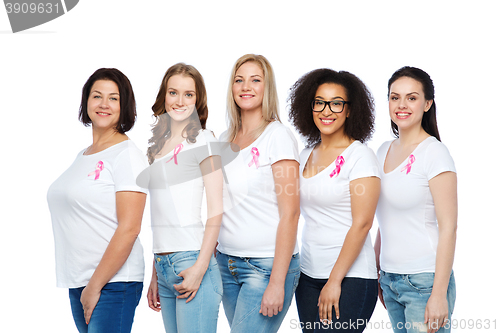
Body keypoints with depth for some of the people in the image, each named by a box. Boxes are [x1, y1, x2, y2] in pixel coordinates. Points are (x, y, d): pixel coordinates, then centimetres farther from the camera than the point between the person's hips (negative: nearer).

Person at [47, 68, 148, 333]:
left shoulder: (127, 154, -8)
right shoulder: (83, 155, 16)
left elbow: (129, 228, -15)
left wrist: (95, 286, -15)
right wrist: (84, 286, 11)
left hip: (112, 284, -7)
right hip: (77, 283, 7)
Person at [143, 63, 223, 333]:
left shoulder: (202, 140, -2)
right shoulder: (157, 146, 16)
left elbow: (216, 210, -8)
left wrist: (200, 267, -16)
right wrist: (155, 274, 15)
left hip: (192, 260, -6)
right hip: (164, 266, 6)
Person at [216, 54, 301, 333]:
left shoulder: (278, 136, -8)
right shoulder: (225, 140, 11)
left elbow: (290, 213, -13)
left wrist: (277, 282, -17)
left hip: (267, 265, -6)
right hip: (227, 264, 6)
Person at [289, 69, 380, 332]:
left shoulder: (360, 156, -7)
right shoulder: (306, 155, 12)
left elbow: (361, 224, -13)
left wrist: (335, 281, -16)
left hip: (350, 278, -6)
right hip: (308, 276, 6)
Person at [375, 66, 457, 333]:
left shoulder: (434, 153, -10)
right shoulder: (384, 151, 10)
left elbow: (448, 228, -13)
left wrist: (439, 294, -17)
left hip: (424, 280, -6)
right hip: (390, 280, 6)